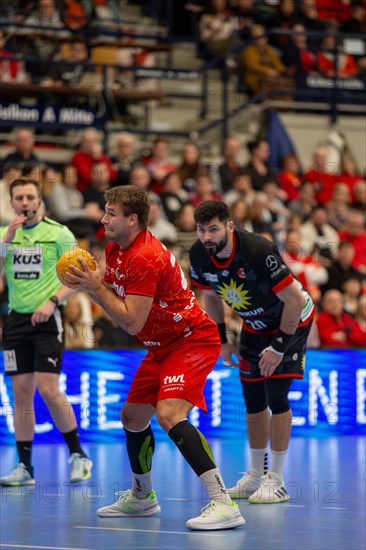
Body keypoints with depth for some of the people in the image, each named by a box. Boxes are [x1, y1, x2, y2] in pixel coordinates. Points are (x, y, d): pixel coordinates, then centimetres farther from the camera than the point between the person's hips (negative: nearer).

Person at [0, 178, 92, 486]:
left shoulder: (59, 233, -2)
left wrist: (52, 301, -17)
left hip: (47, 319, -4)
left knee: (48, 389, -13)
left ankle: (78, 455, 2)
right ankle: (25, 468, 7)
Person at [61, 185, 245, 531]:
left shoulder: (145, 258, -25)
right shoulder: (115, 248, 5)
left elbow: (131, 322, -26)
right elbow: (112, 293, 14)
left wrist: (95, 286, -21)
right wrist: (87, 284, -5)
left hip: (193, 340, -10)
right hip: (162, 346, 10)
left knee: (169, 414, -28)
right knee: (132, 417, 16)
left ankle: (223, 503, -32)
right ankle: (142, 497, 37)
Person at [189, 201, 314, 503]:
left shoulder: (258, 251, -35)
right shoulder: (199, 255, -16)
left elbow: (294, 299, -29)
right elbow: (212, 296, 6)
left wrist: (279, 347, -25)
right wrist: (222, 340, 3)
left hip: (291, 319, -6)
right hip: (254, 325, 6)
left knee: (276, 396, -13)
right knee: (253, 400, 7)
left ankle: (276, 481, -6)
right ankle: (257, 474, 22)